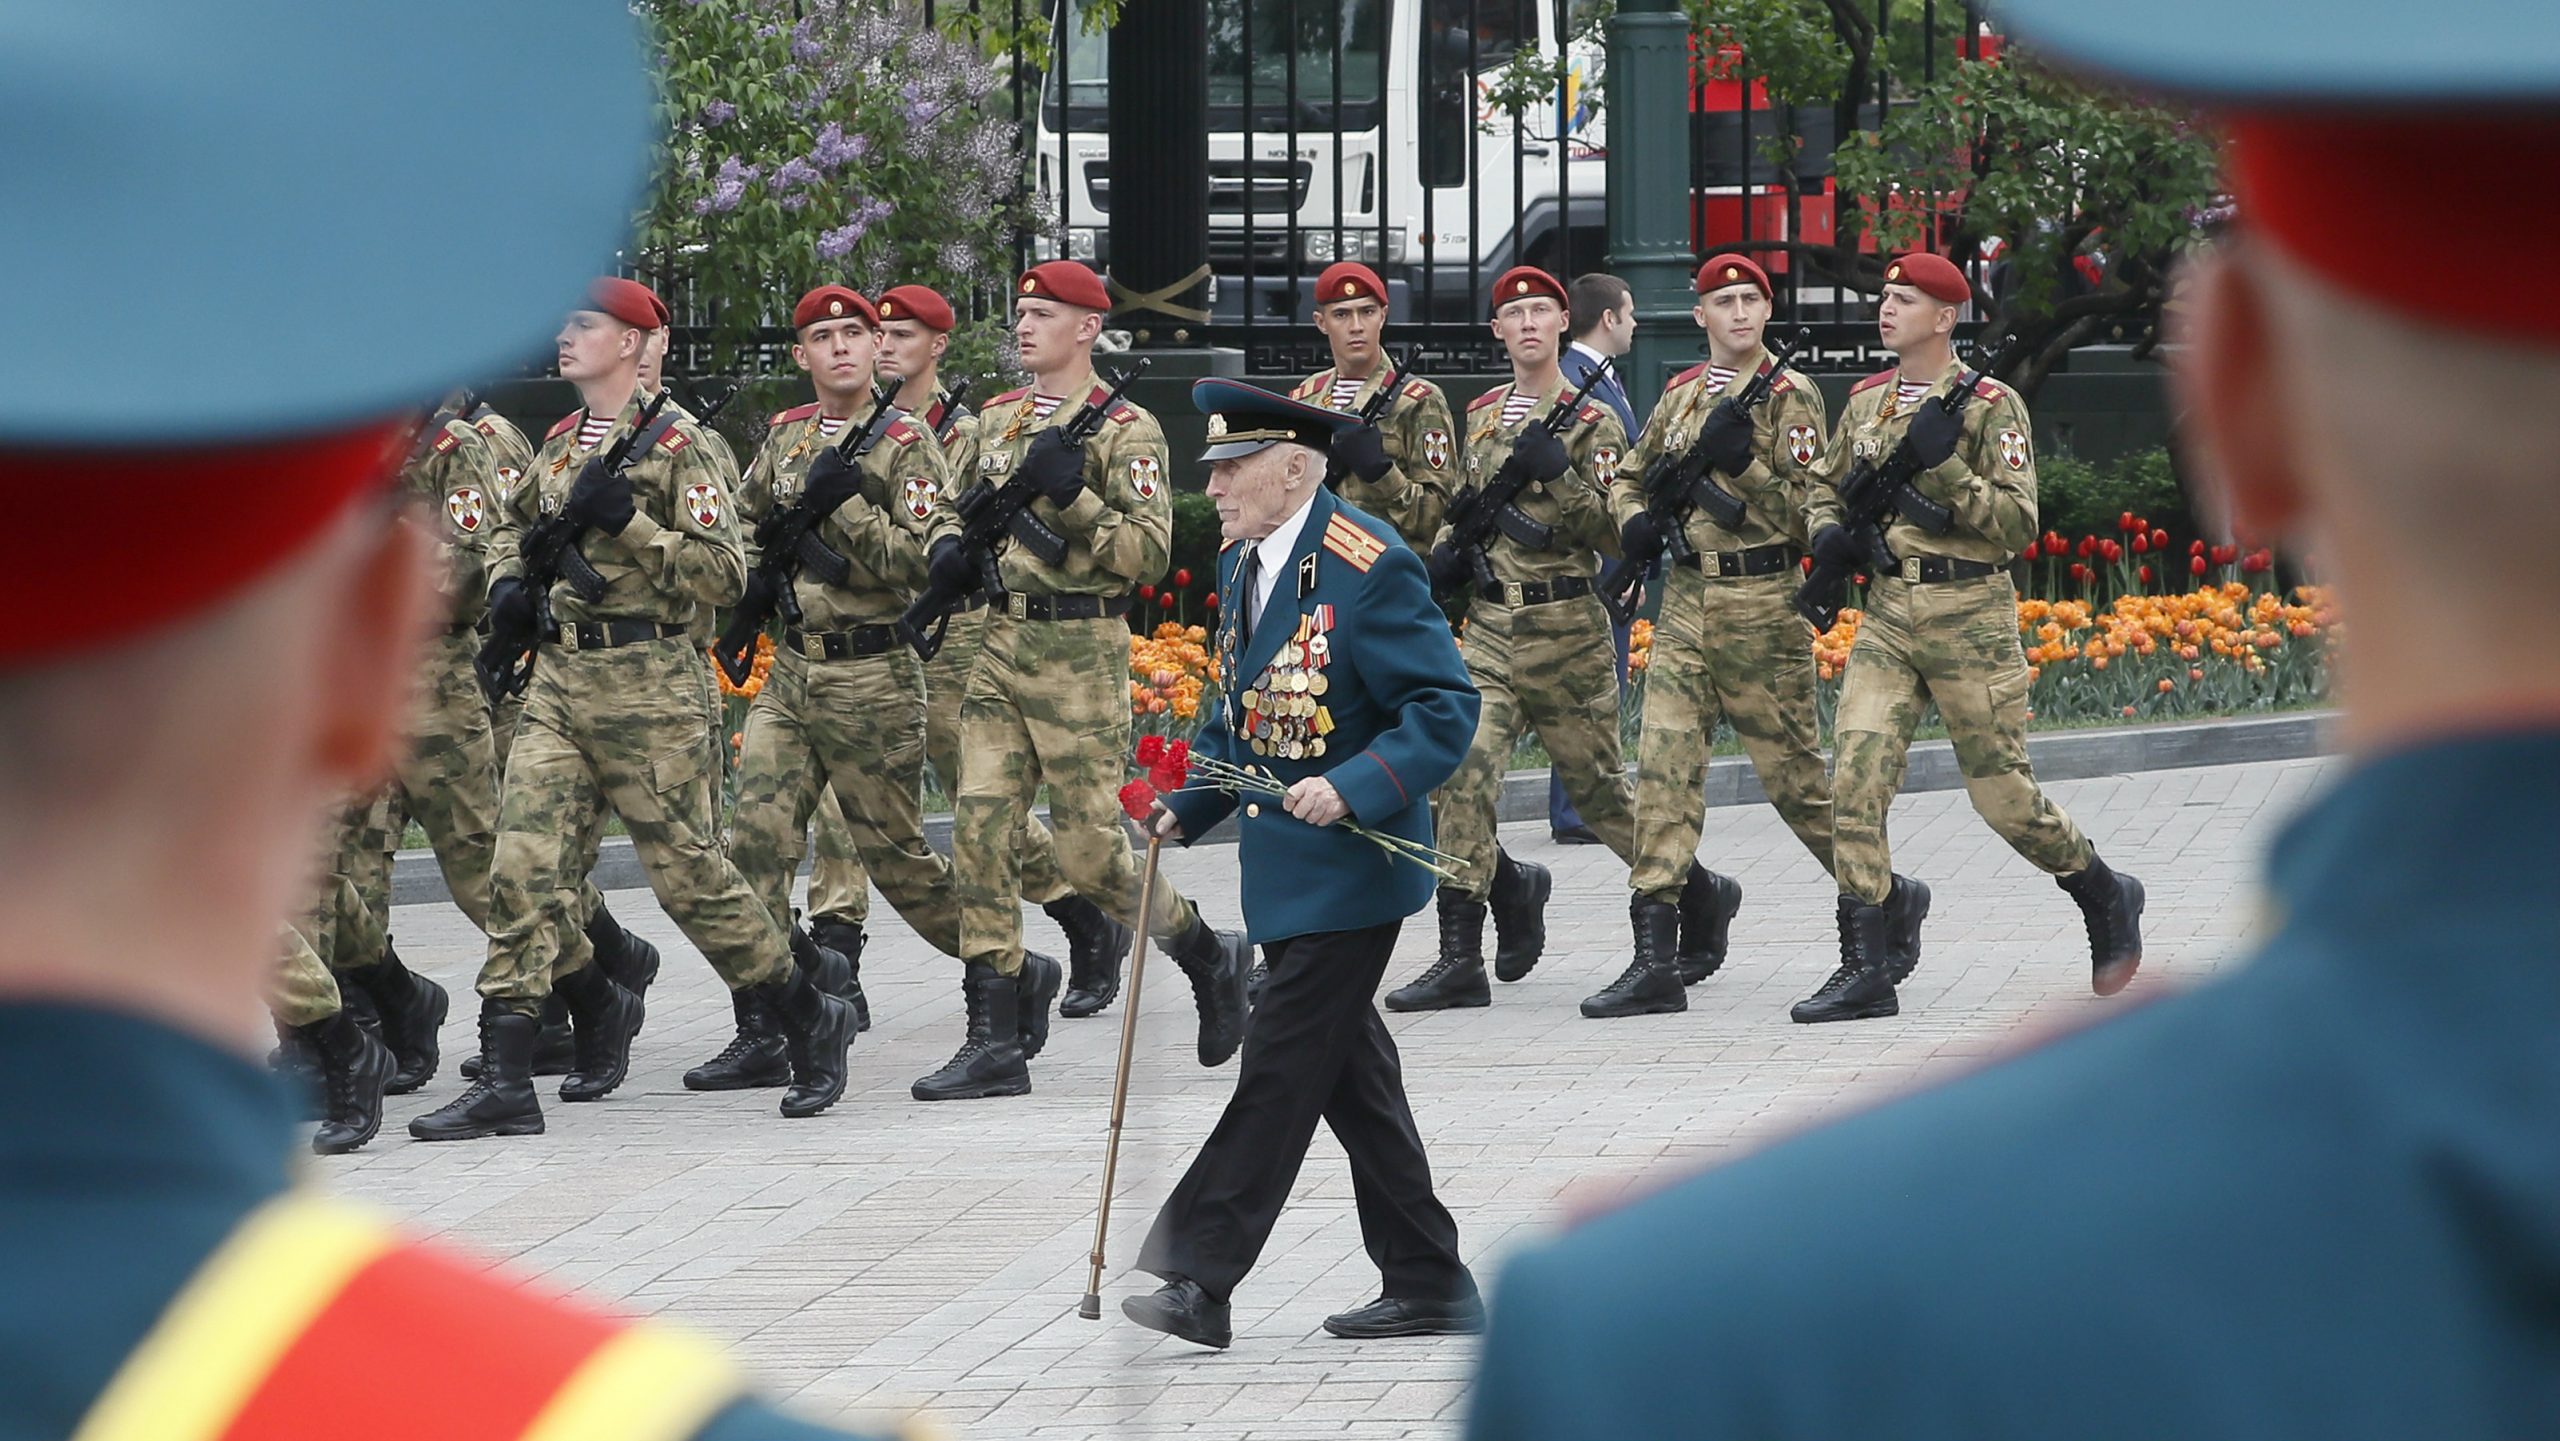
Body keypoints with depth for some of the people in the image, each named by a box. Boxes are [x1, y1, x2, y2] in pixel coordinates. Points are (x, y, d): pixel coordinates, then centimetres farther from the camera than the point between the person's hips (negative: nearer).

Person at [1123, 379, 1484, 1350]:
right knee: (1349, 1071, 11)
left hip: (1351, 863, -9)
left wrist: (1352, 788, -28)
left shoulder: (1370, 568, -16)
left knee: (1283, 1064, -8)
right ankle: (1428, 1287, 18)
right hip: (1283, 865, 9)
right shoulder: (1242, 564, 11)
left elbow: (1447, 708, -17)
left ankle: (1201, 1279, -7)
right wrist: (1188, 808, 8)